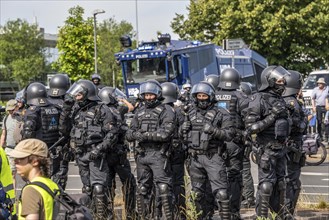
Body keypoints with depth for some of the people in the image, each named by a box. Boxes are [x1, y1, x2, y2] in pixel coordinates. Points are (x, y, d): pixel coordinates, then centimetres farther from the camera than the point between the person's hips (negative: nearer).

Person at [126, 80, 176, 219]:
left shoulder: (166, 111, -2)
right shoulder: (139, 112, 16)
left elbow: (166, 133, -14)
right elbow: (129, 134, 13)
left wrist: (145, 135, -12)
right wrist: (136, 135, -11)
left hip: (158, 154, -6)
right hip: (142, 154, 6)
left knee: (164, 188, -11)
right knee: (142, 189, 11)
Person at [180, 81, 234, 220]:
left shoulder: (221, 114, -2)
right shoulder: (191, 113, 12)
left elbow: (230, 134, -8)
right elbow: (181, 134, 19)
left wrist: (214, 131, -22)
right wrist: (183, 128, -3)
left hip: (213, 157, -5)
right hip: (195, 158, 5)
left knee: (220, 191, -9)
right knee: (197, 192, 13)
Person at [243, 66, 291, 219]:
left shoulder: (279, 99, 10)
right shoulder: (259, 100, -14)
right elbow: (250, 127, -19)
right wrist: (272, 116, -23)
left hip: (280, 148, 8)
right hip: (266, 149, -8)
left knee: (280, 183, 13)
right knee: (266, 183, -7)